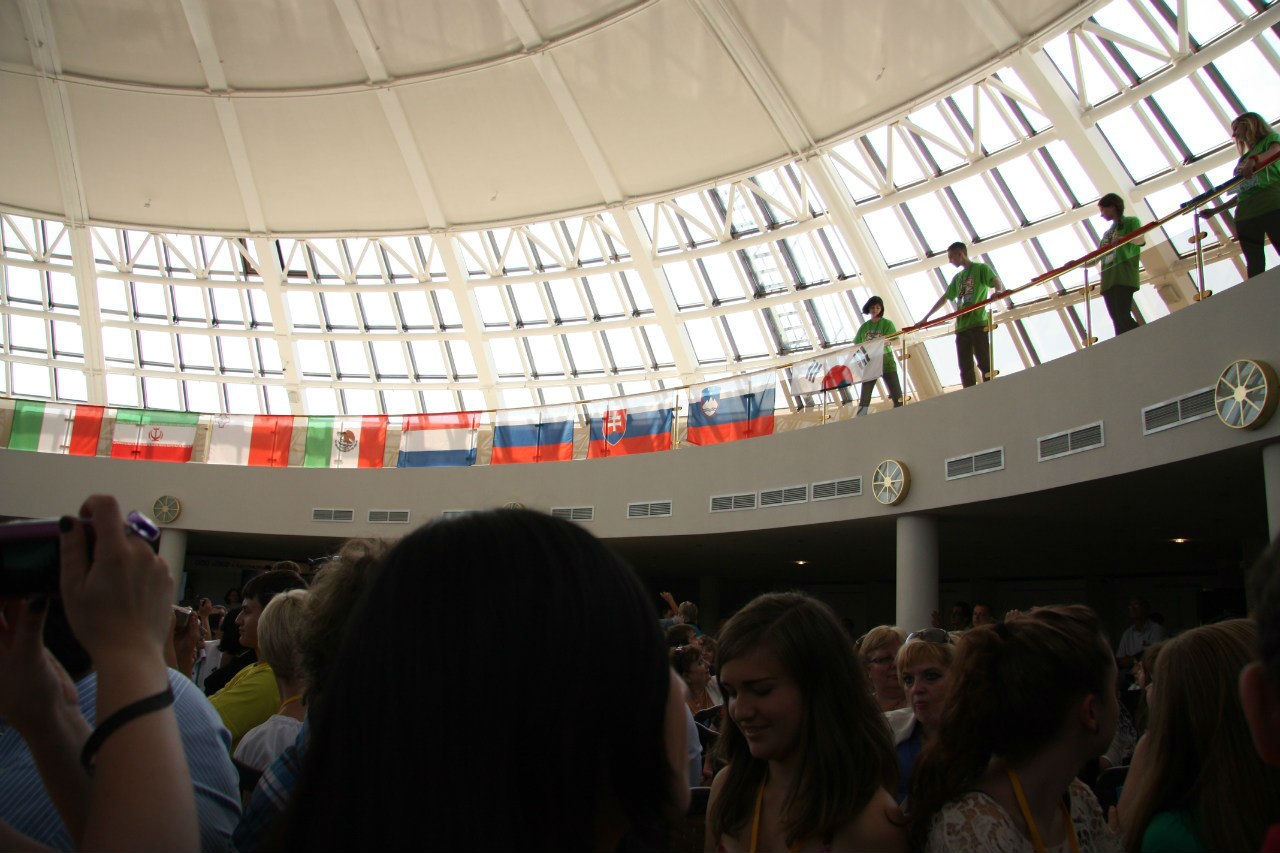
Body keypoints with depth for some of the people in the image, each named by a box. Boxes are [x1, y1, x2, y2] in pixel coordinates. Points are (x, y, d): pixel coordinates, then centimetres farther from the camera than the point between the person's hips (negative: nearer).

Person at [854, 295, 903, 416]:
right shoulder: (864, 327, 15)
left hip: (886, 362, -3)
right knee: (864, 399, -3)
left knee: (897, 397, -10)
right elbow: (857, 345, 14)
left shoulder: (887, 323, 5)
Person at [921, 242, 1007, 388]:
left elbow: (996, 282, -12)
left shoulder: (981, 268, 5)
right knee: (965, 368, 0)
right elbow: (944, 298, 32)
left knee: (984, 363, -12)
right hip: (961, 326, 7)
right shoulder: (957, 278, 26)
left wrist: (998, 292, -35)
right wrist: (926, 317, 29)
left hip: (978, 323, -7)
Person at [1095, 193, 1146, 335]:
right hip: (1108, 280, 6)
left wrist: (1123, 239, -31)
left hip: (1124, 276, -6)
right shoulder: (1107, 233, 31)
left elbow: (1141, 240, -10)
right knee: (1118, 320, -5)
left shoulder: (1131, 222, 10)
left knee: (1122, 316, -20)